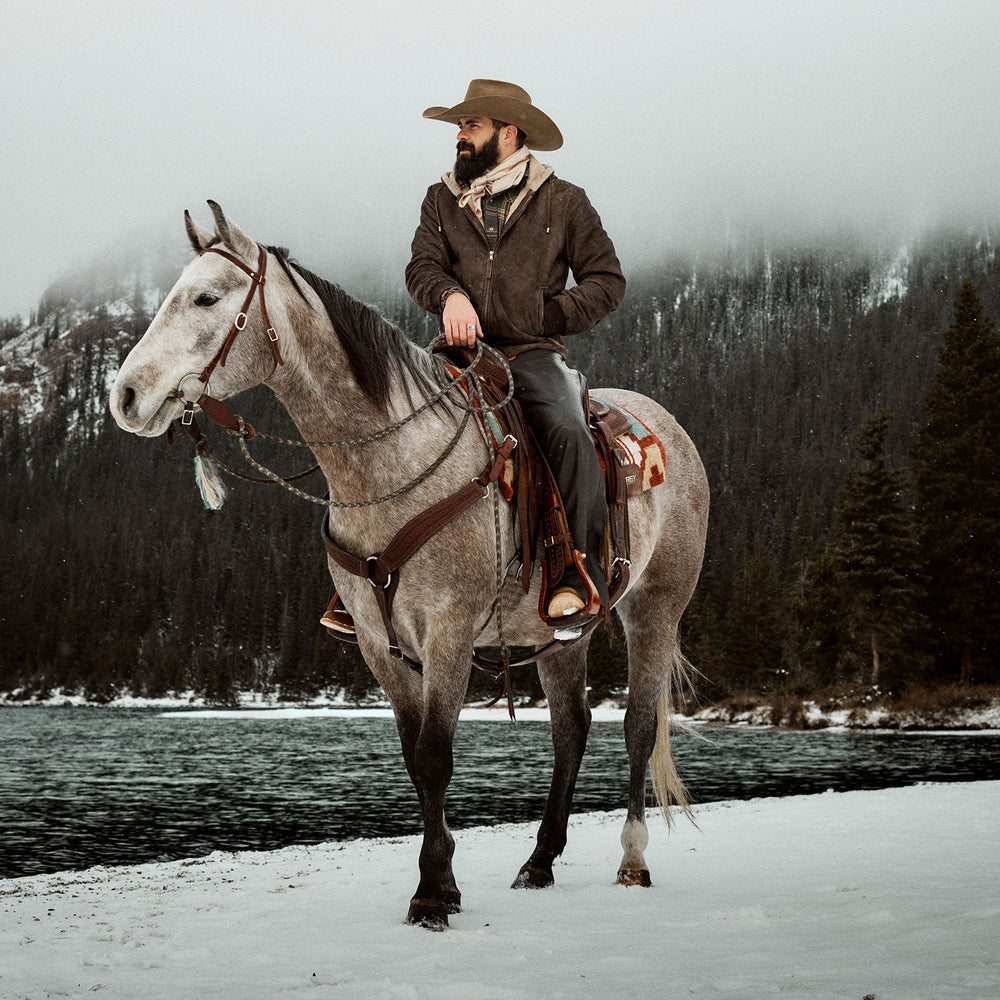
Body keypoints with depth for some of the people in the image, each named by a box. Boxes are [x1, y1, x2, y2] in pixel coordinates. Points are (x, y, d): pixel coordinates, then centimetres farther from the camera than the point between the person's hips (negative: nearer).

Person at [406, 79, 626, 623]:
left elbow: (606, 278, 8)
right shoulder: (441, 200, 15)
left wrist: (550, 316, -7)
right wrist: (450, 295, -20)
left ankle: (580, 574, -26)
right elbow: (422, 266, 3)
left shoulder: (563, 201, 7)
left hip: (533, 354, -3)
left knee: (568, 432, -32)